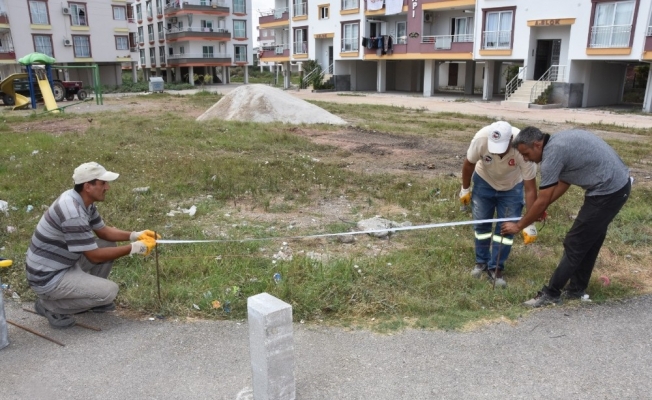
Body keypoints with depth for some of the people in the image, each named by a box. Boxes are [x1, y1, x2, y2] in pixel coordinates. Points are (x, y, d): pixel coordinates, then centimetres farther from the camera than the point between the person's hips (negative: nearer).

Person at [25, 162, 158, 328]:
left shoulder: (83, 200, -1)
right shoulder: (73, 214, -30)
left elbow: (103, 231, 11)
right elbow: (95, 256, -22)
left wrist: (134, 235, -3)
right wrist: (133, 248, -16)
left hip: (63, 263, 9)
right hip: (48, 278, -9)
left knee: (109, 245, 8)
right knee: (109, 291, -16)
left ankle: (89, 293, 19)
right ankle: (49, 305, 0)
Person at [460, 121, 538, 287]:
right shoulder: (481, 138, -36)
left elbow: (530, 188, -30)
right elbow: (469, 164, -14)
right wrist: (465, 189, -1)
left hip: (512, 186, -1)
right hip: (484, 181, 1)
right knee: (481, 223, 5)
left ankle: (495, 268, 9)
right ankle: (481, 262, 23)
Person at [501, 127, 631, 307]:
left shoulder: (552, 153, -19)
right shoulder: (559, 142, 9)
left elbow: (542, 202, -13)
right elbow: (564, 182, 19)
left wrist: (518, 226, -2)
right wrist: (540, 208, 17)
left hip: (607, 192, -10)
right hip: (618, 185, 10)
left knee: (575, 244, -1)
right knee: (590, 241, 18)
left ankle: (551, 293, 9)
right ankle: (576, 289, 30)